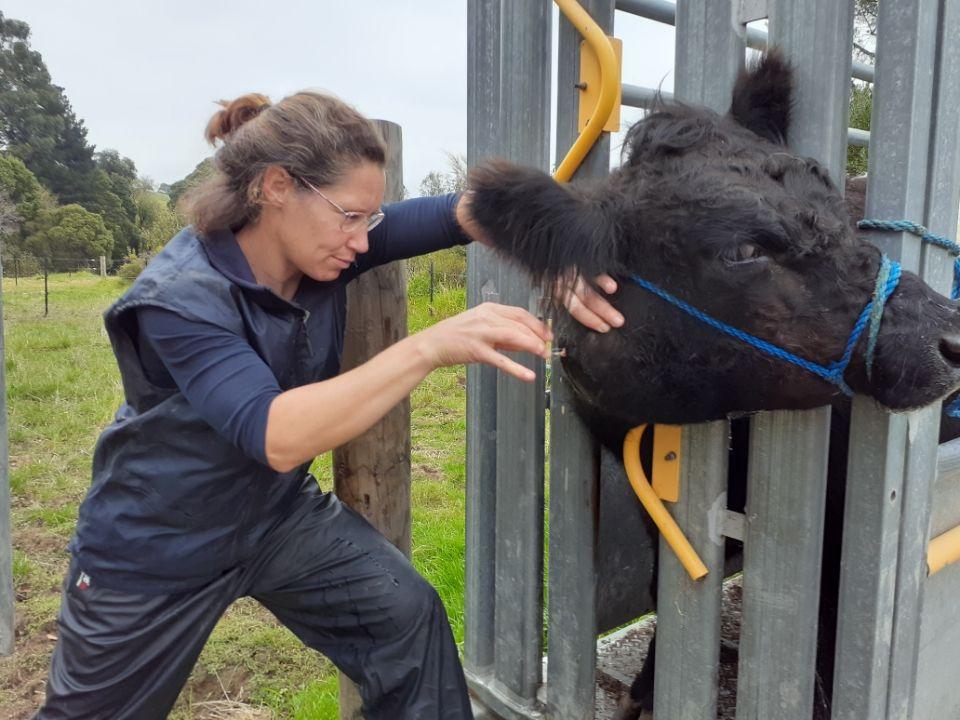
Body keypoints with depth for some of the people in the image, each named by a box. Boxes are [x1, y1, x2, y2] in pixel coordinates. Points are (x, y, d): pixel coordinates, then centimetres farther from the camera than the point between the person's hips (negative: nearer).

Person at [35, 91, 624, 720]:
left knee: (409, 615, -11)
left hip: (279, 515, 4)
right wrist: (432, 346, -53)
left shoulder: (321, 245, -16)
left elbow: (462, 213, -19)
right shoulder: (180, 298, -31)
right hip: (154, 550, -4)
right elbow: (276, 437, -45)